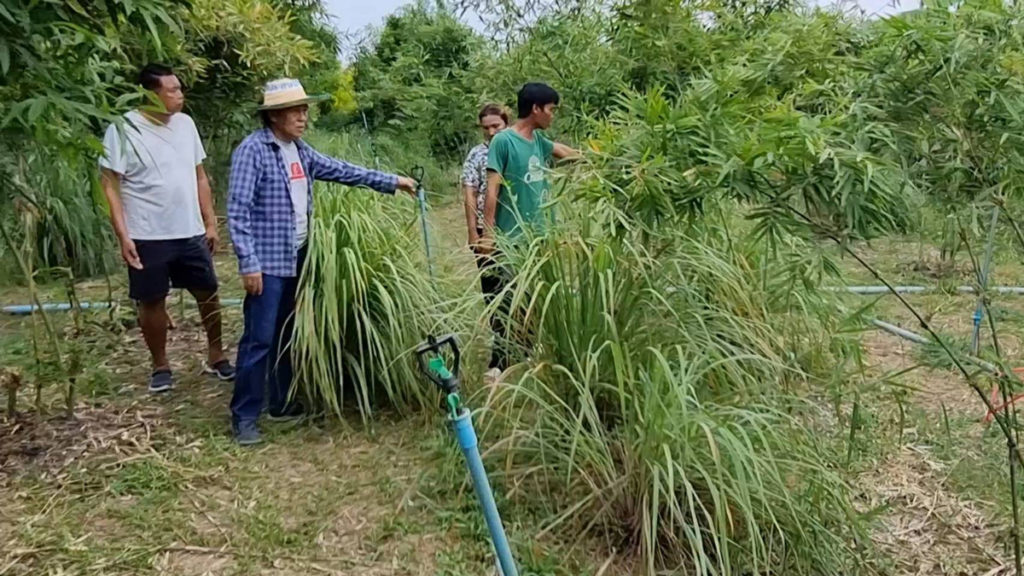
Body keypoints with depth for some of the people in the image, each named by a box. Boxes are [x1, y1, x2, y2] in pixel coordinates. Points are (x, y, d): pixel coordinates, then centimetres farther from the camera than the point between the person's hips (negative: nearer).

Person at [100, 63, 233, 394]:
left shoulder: (185, 124, 4)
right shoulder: (123, 129, -11)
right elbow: (110, 186, -10)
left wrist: (210, 222, 9)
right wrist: (123, 235, -16)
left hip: (191, 233, 5)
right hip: (147, 237, -4)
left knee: (208, 293, 10)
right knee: (152, 301, 8)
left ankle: (216, 357, 27)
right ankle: (160, 366, 24)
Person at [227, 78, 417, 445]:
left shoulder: (300, 151, 11)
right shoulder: (252, 150, -13)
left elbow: (342, 171, 19)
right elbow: (238, 211, -16)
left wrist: (391, 182, 17)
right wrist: (249, 264, -20)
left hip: (298, 259, 8)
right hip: (267, 262, -8)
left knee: (288, 335, 15)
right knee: (259, 339, -5)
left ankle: (281, 404, 27)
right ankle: (244, 416, 6)